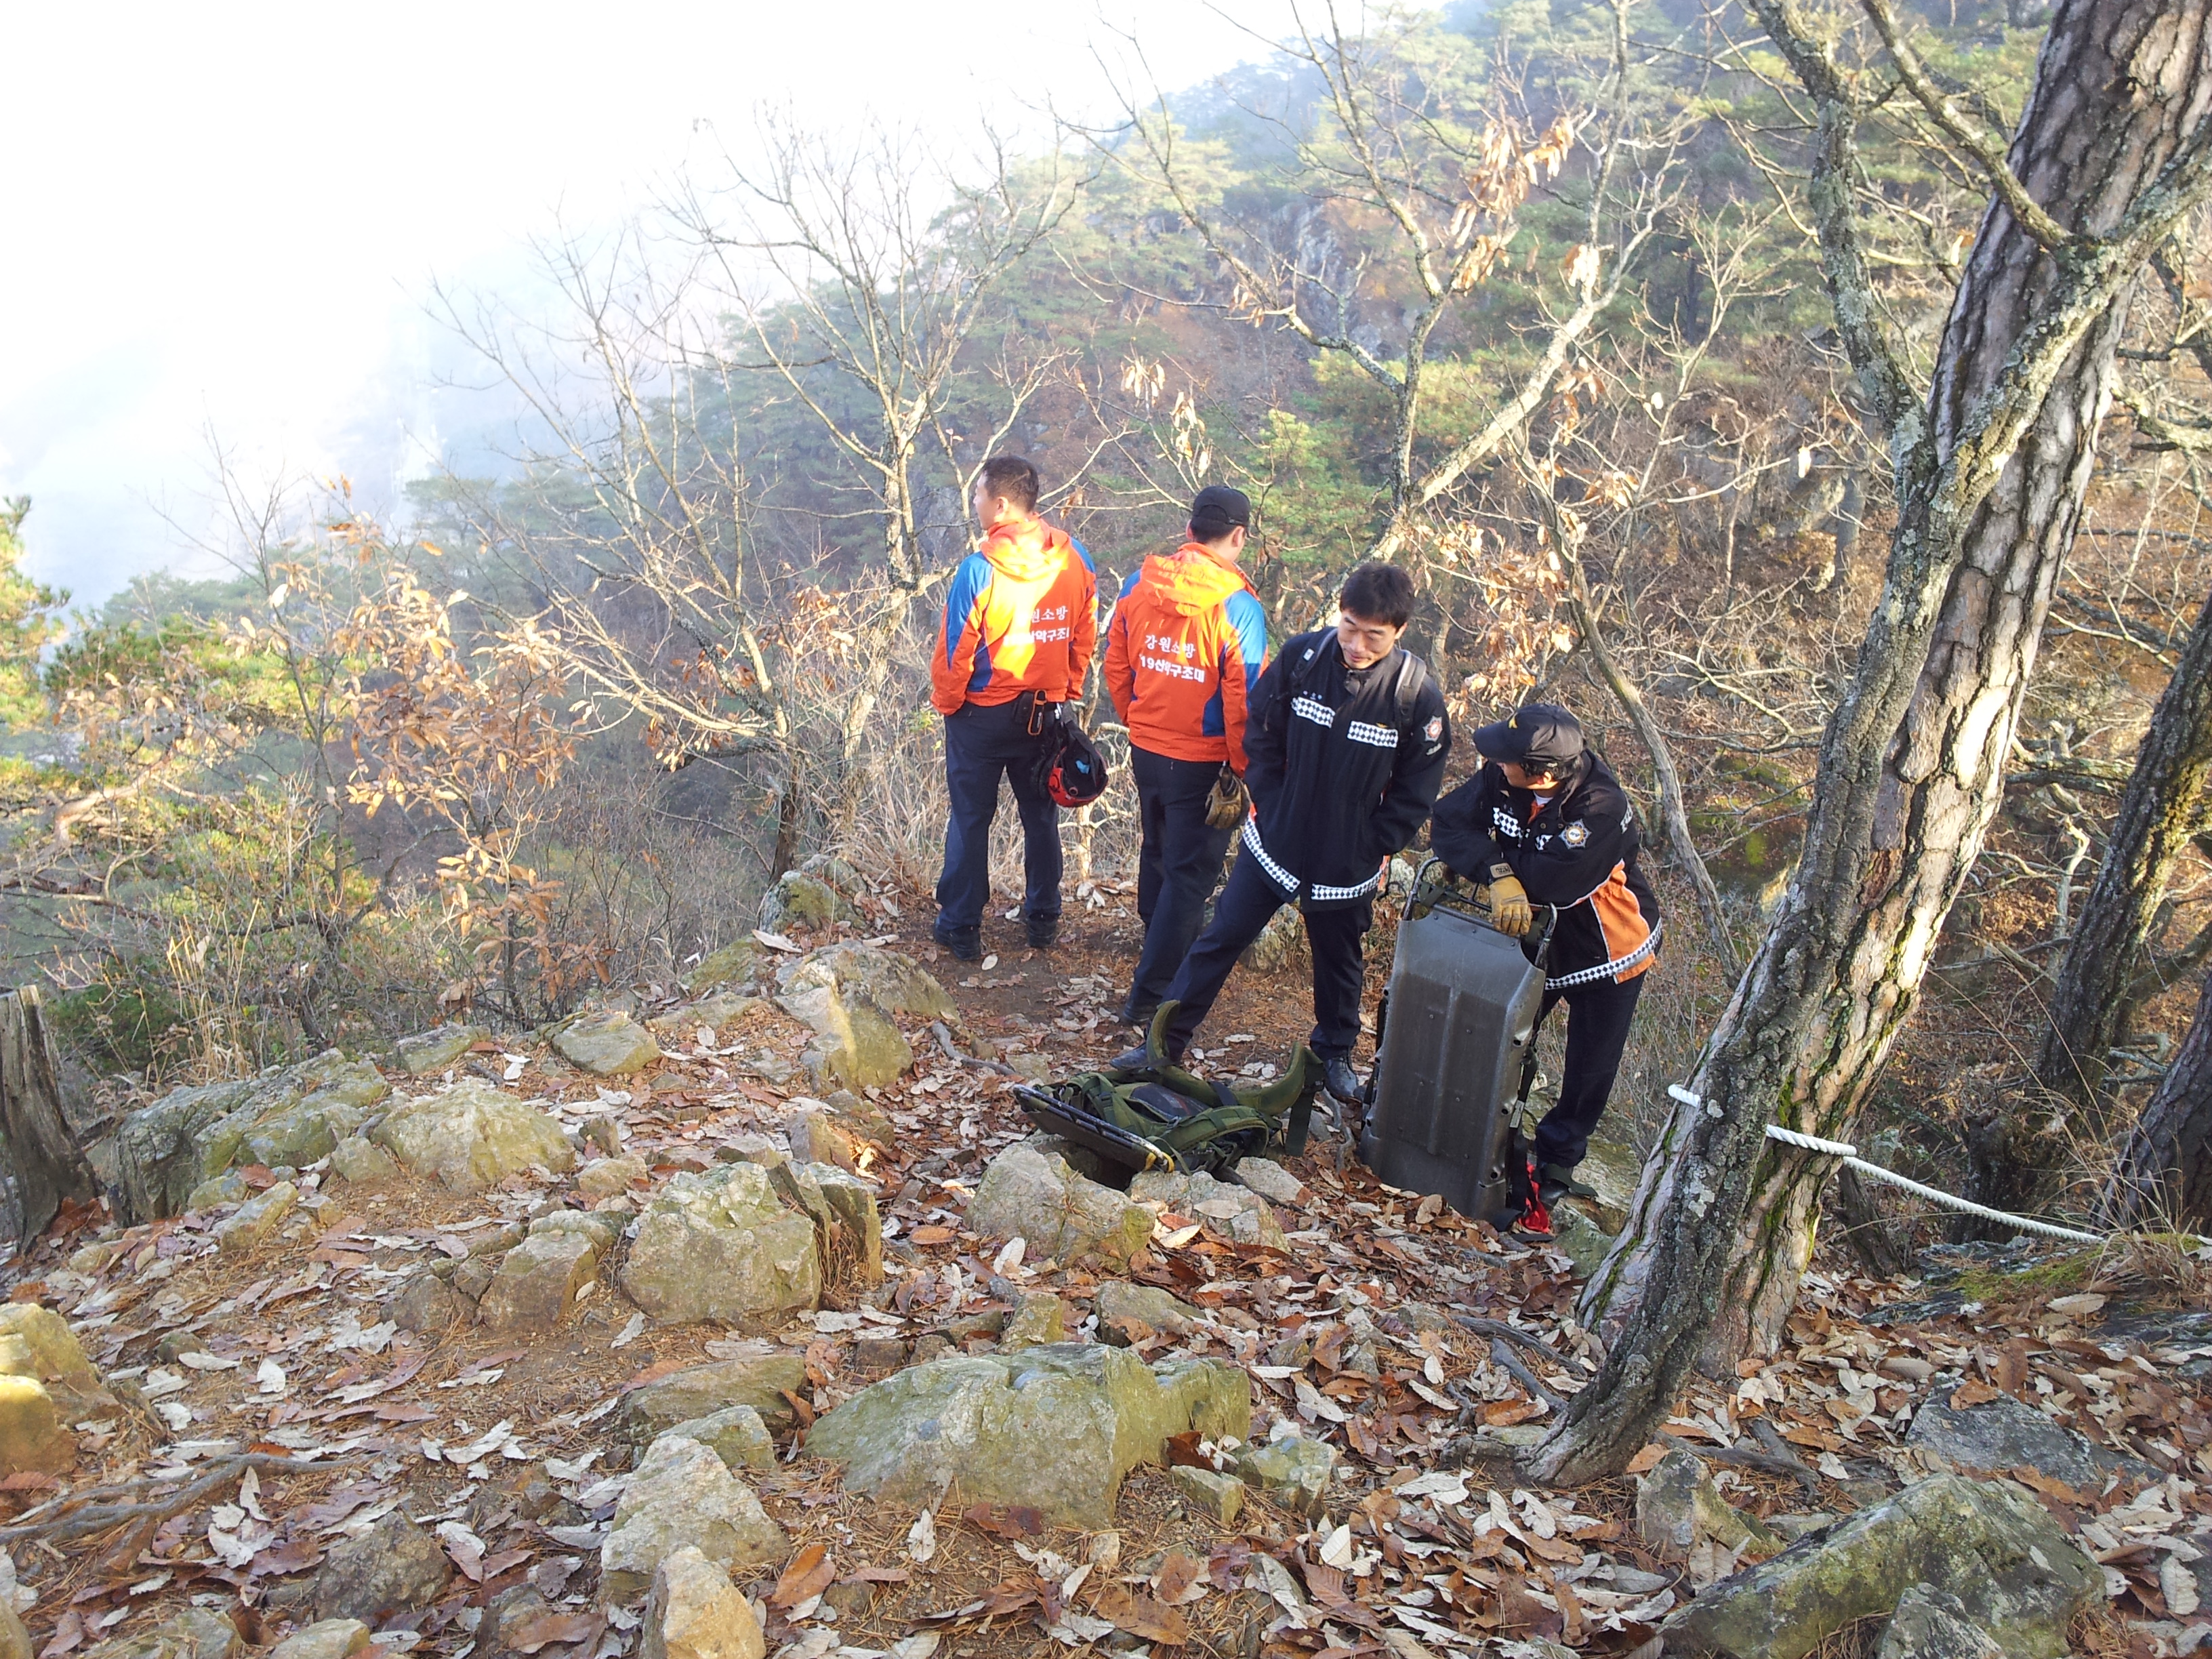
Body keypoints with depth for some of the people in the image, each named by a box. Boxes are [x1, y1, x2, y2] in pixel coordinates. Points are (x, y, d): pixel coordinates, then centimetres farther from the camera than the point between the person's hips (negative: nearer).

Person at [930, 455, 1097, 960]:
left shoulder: (980, 568, -21)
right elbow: (1085, 636, 3)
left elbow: (955, 652, -15)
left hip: (982, 714, -4)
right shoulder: (1074, 559, -7)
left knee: (971, 819, 9)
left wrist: (947, 702, 2)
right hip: (1044, 713, 4)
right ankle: (1043, 919, 26)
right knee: (1040, 815, 17)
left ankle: (961, 927, 16)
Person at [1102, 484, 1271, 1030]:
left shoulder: (1139, 584, -3)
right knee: (1190, 876, 6)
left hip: (1146, 752, 6)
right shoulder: (1236, 606, -20)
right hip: (1202, 763, -6)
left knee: (1157, 855, 25)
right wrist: (1243, 770, -5)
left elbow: (1116, 666, 6)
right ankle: (1150, 995, 8)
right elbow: (1243, 700, -18)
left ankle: (1163, 958, 46)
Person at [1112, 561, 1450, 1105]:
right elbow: (1261, 735, 0)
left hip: (1347, 864, 0)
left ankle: (1335, 1053, 43)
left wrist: (1374, 848, -6)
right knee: (1221, 938, 7)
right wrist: (1271, 807, -3)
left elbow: (1415, 790, -5)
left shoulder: (1416, 694, -16)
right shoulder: (1301, 657, -14)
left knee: (1338, 960, 20)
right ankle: (1167, 1040, 20)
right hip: (1274, 842, 1)